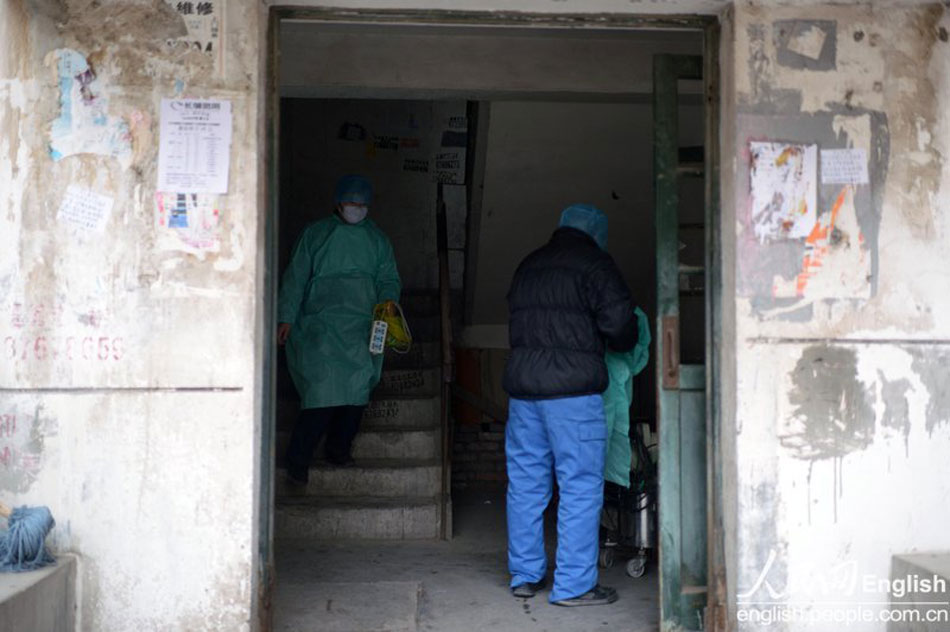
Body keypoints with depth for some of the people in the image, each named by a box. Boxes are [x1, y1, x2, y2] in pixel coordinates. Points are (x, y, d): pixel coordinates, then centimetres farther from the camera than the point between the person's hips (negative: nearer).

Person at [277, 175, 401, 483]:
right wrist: (286, 317, -1)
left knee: (359, 379, -10)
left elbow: (389, 279, 18)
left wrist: (387, 301, -3)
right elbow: (295, 277, 7)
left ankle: (339, 449, 6)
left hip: (362, 326, 4)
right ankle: (298, 458, -9)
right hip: (321, 323, -3)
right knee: (324, 382, -17)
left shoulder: (377, 240, 18)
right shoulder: (315, 234, 10)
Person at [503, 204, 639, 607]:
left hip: (521, 382, 7)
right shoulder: (593, 262, -2)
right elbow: (618, 317, -10)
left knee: (525, 482, 12)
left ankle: (525, 575, 21)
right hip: (571, 387, -7)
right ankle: (573, 585, 0)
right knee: (581, 486, -2)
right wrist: (622, 343, 10)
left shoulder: (528, 265, 20)